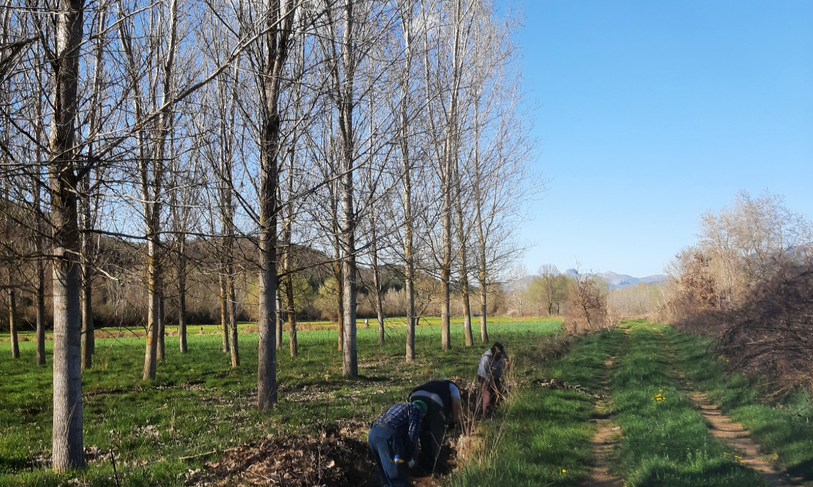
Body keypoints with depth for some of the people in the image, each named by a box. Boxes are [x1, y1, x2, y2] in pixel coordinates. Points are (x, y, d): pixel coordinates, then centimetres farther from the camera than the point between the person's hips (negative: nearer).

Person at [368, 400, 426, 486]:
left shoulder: (397, 407, 36)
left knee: (385, 473, 20)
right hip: (387, 435, -8)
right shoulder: (416, 409, 15)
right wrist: (410, 457, 8)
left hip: (372, 433, 8)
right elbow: (412, 433, 1)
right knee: (398, 473, -4)